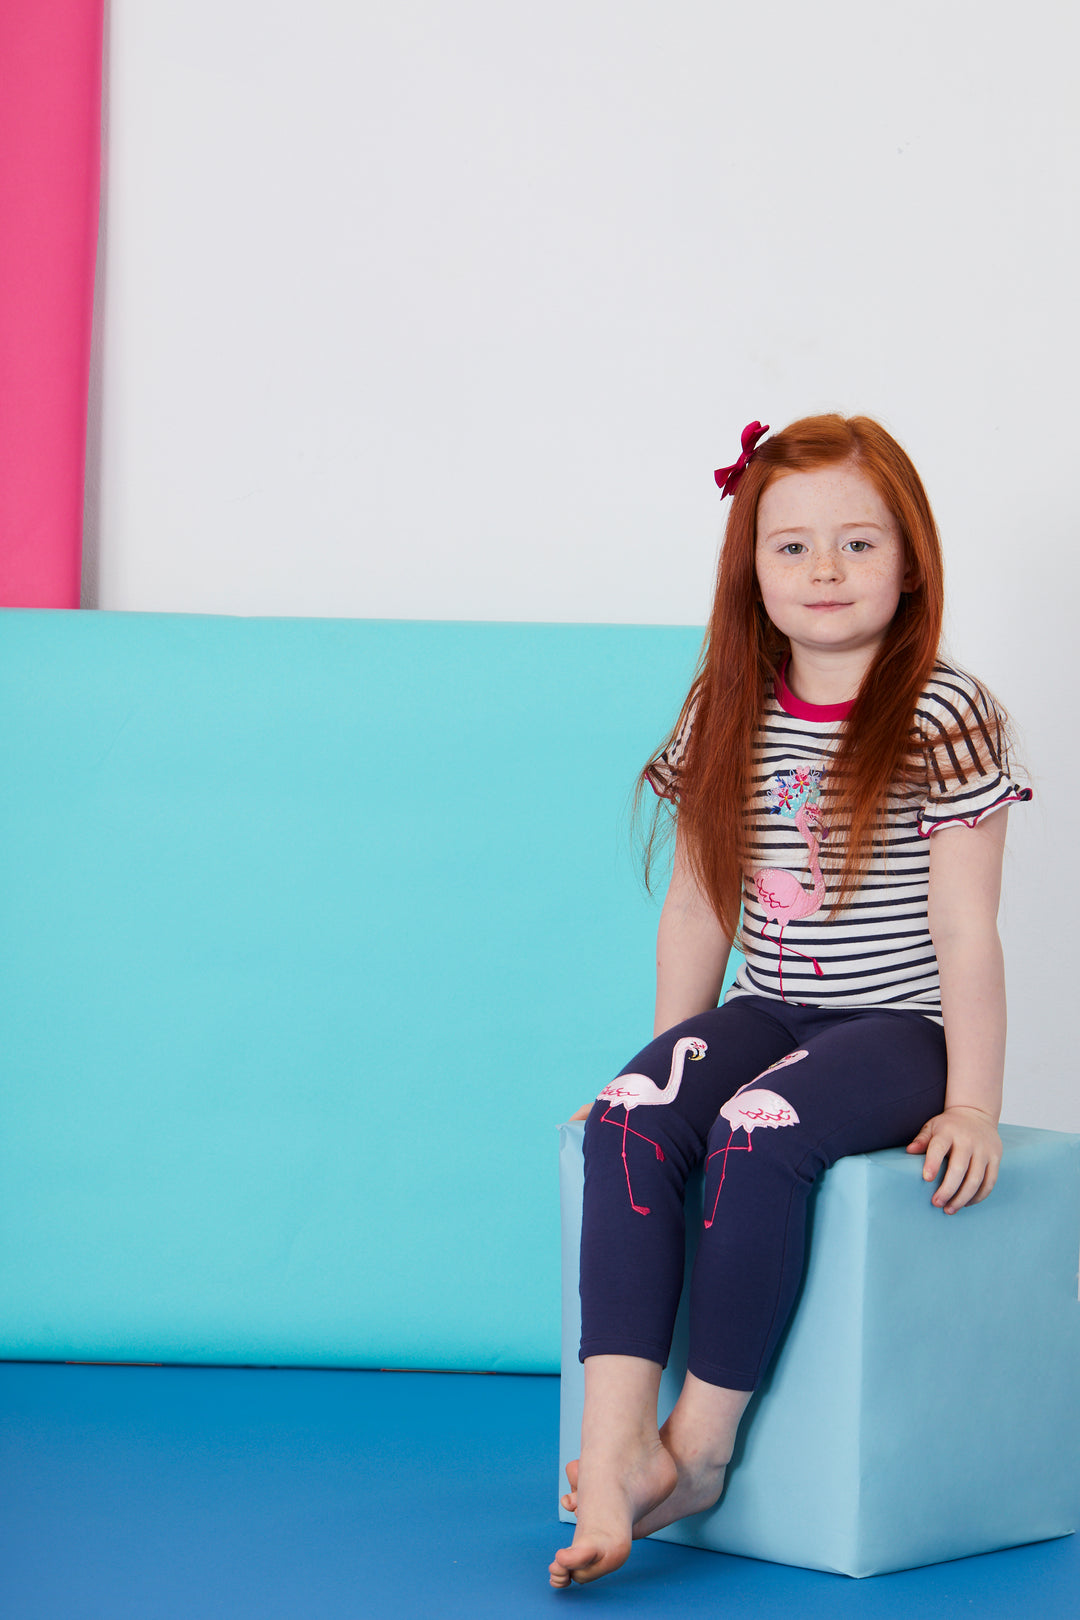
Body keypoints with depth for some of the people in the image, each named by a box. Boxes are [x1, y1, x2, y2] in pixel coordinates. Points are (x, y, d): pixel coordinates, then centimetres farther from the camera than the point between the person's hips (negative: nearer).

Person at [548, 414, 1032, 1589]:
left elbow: (965, 930, -9)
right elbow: (697, 909, 14)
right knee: (629, 1122, -26)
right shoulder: (728, 719, 8)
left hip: (897, 1024, -5)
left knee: (758, 1134, -34)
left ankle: (700, 1443, -19)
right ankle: (615, 1446, -31)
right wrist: (673, 1056, 11)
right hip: (764, 1010, 5)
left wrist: (970, 1106, -12)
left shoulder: (943, 718, -7)